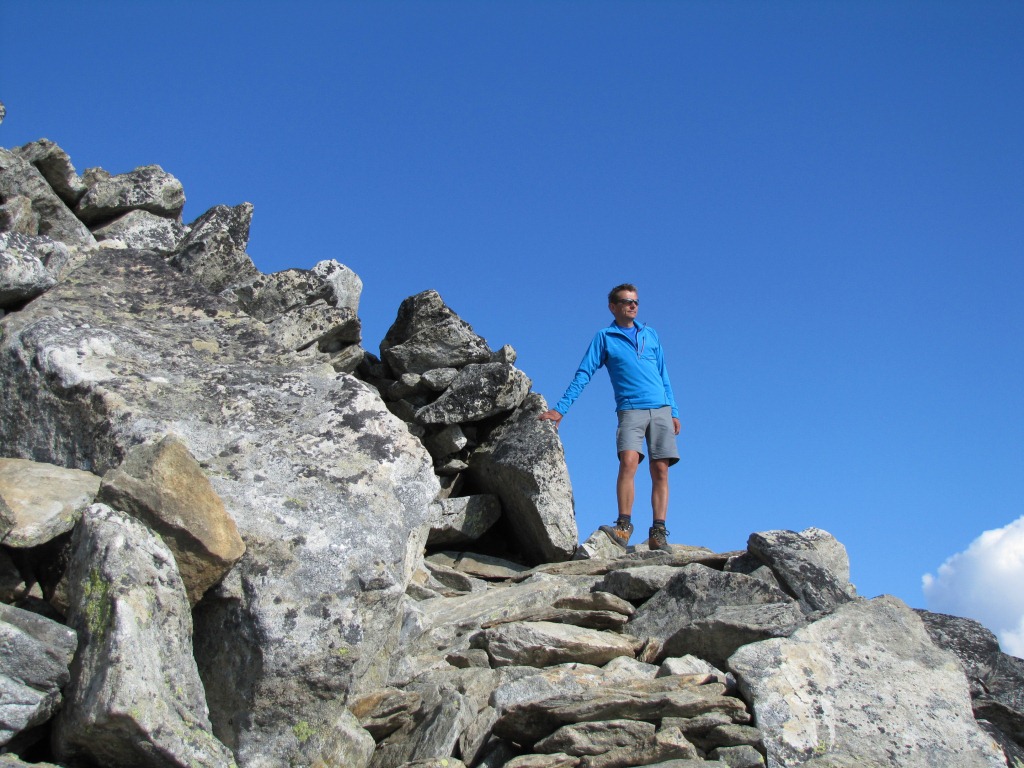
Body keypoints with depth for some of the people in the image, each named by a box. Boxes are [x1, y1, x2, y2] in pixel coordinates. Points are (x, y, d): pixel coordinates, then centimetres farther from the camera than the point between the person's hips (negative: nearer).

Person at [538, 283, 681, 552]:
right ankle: (623, 527, -22)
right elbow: (583, 375, 4)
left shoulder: (650, 335, 18)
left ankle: (658, 534, -5)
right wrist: (560, 409, -4)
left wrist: (673, 412, 14)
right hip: (630, 410, -3)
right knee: (628, 461, -23)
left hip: (661, 409, 3)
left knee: (660, 471, -5)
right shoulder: (604, 337, 9)